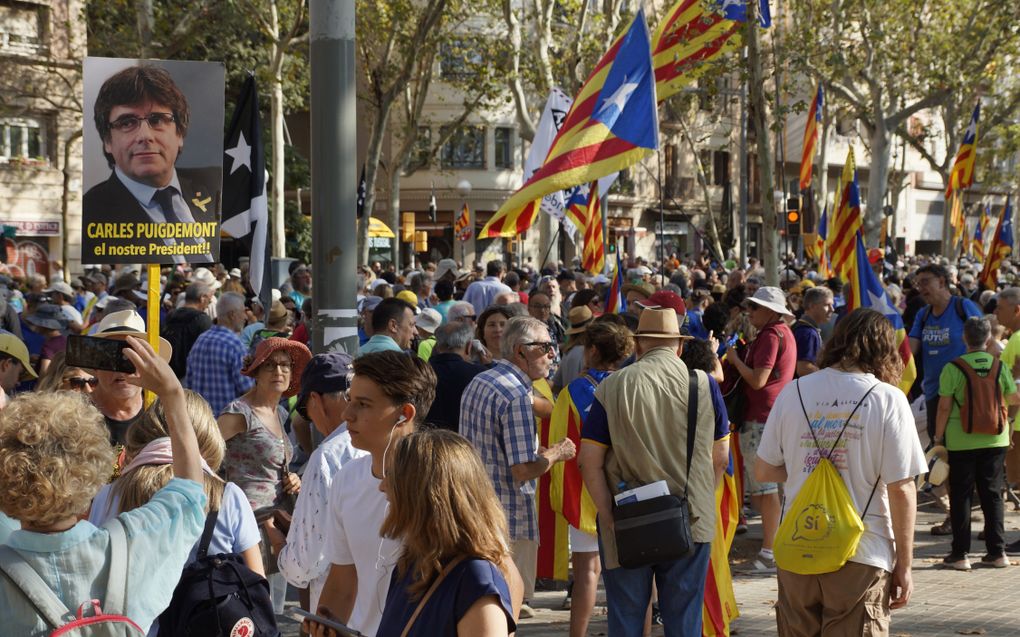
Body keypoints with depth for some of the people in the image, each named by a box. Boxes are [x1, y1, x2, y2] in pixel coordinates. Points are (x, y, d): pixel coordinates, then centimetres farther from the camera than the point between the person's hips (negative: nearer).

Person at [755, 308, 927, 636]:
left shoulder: (793, 393, 2)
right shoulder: (887, 399, -8)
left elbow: (763, 471, 7)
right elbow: (901, 489, -9)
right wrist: (904, 564, -2)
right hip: (861, 555, -3)